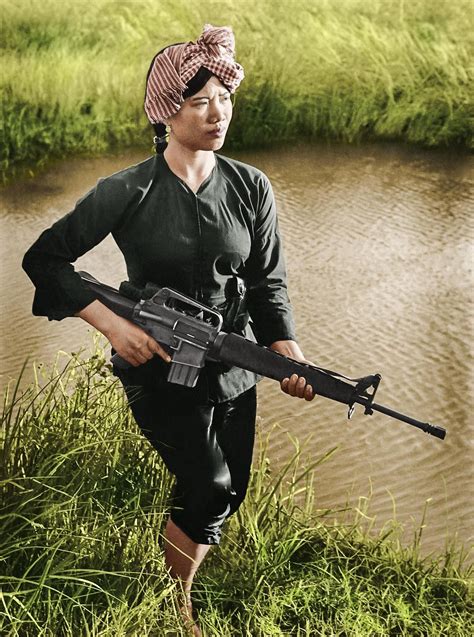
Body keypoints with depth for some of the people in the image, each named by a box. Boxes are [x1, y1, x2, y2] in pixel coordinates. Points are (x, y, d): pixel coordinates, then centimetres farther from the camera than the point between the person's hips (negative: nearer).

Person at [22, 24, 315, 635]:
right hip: (159, 365, -4)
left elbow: (268, 285, 1)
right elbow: (44, 257, -8)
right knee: (210, 487, -12)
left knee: (232, 492, 13)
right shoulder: (130, 192, -13)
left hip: (233, 368, 4)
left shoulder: (251, 187, -3)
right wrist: (112, 325, -19)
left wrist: (290, 356, -16)